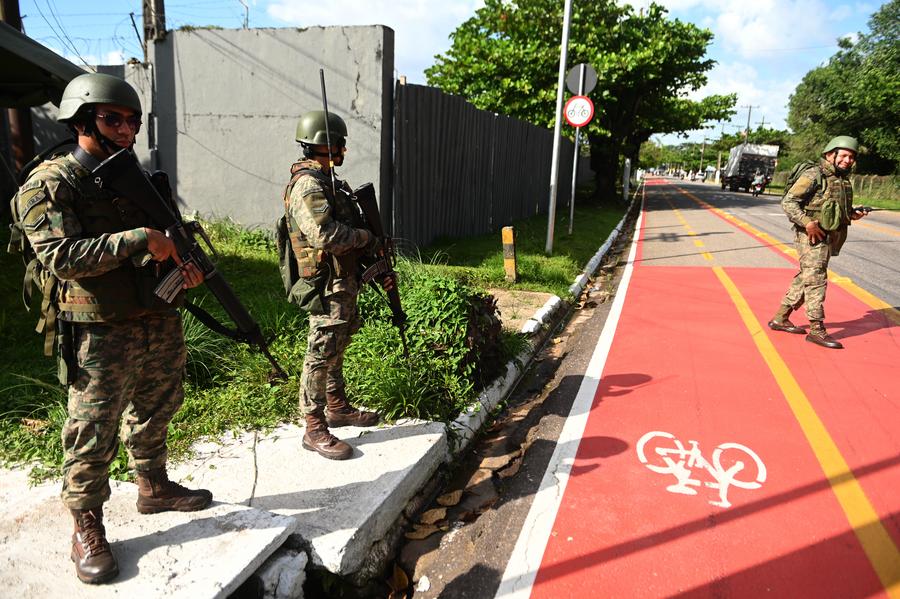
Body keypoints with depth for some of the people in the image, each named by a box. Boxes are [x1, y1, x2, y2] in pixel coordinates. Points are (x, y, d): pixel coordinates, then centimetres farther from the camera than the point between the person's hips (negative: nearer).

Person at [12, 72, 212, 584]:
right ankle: (88, 532, 18)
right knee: (93, 436, 3)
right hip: (101, 335, -6)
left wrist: (183, 266, -2)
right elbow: (61, 256, -22)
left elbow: (165, 244, 19)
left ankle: (154, 488, 39)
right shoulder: (50, 184, -9)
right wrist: (138, 239, -25)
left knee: (154, 416, 20)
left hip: (162, 324, 7)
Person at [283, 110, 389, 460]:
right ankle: (314, 430, 6)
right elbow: (327, 236, -30)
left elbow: (350, 231, 19)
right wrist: (367, 238, -14)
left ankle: (337, 407, 34)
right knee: (321, 354, -3)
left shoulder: (329, 182, 16)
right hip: (327, 286, -10)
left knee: (337, 348, 19)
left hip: (345, 281, 10)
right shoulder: (307, 186, -17)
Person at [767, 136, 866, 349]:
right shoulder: (813, 175, -12)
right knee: (816, 280, -8)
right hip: (812, 237, -9)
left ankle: (780, 319, 20)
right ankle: (816, 329, -4)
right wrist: (807, 223, -26)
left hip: (828, 238, 9)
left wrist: (852, 213, 5)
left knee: (805, 279, 12)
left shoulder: (843, 180, 15)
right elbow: (788, 202, -17)